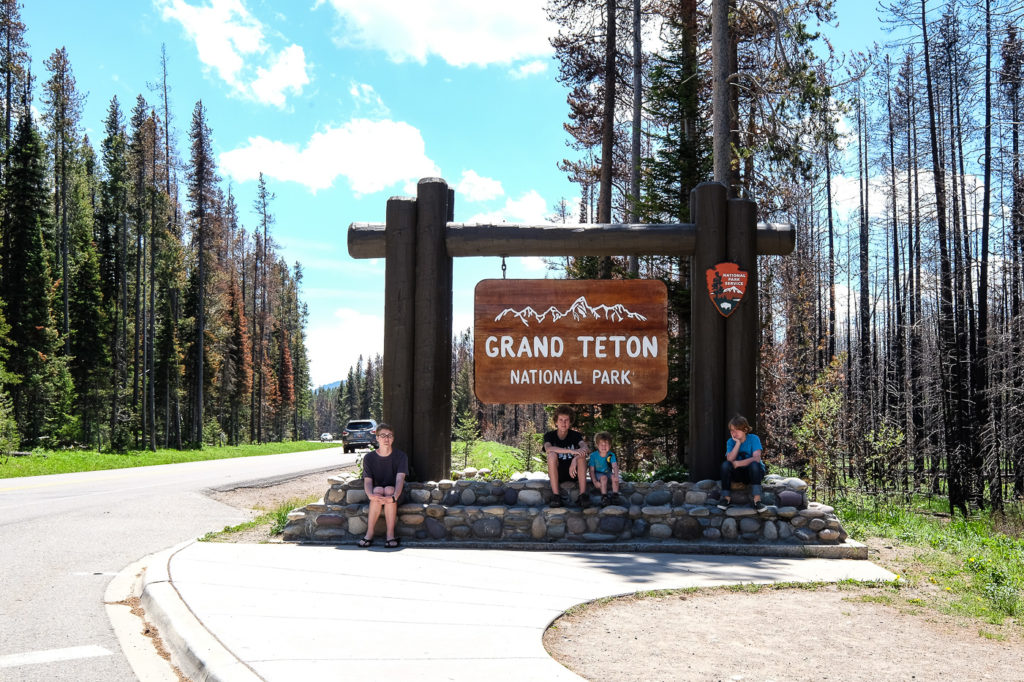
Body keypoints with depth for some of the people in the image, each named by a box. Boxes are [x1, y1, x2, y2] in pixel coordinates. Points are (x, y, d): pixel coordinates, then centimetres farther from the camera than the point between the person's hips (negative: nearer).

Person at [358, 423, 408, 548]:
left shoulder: (400, 456, -5)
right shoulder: (369, 457, -2)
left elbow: (400, 479, -20)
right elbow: (367, 481, -12)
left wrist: (394, 497, -40)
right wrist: (370, 495, -37)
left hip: (394, 492, -1)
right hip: (375, 492, 1)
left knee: (389, 490, -34)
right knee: (378, 490, -33)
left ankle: (390, 534, -34)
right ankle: (369, 533, -30)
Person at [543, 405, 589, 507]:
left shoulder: (575, 435, -1)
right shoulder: (550, 435, -4)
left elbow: (585, 448, -22)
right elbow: (548, 448, -28)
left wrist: (575, 460, -43)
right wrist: (571, 451, -40)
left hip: (573, 472, 1)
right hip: (557, 474, -1)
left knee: (581, 454, -26)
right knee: (552, 455, -29)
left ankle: (583, 494, -31)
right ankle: (556, 495, -31)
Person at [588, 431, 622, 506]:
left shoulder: (611, 455, -5)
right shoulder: (593, 455, -11)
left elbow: (615, 466, -20)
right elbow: (592, 470, -12)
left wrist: (616, 475, -40)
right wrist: (595, 481, -25)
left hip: (607, 473, 2)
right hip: (597, 474, -2)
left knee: (613, 476, -29)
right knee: (603, 477, -34)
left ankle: (615, 495, -26)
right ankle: (604, 497, -34)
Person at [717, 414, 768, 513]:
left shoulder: (754, 439, -12)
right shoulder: (731, 442, -2)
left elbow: (756, 459, -26)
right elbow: (730, 459, -19)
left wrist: (737, 463, -26)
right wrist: (738, 443, -21)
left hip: (754, 472, -3)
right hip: (739, 473, 3)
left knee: (754, 464, -36)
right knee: (725, 465, -25)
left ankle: (757, 500, -41)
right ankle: (726, 498, -20)